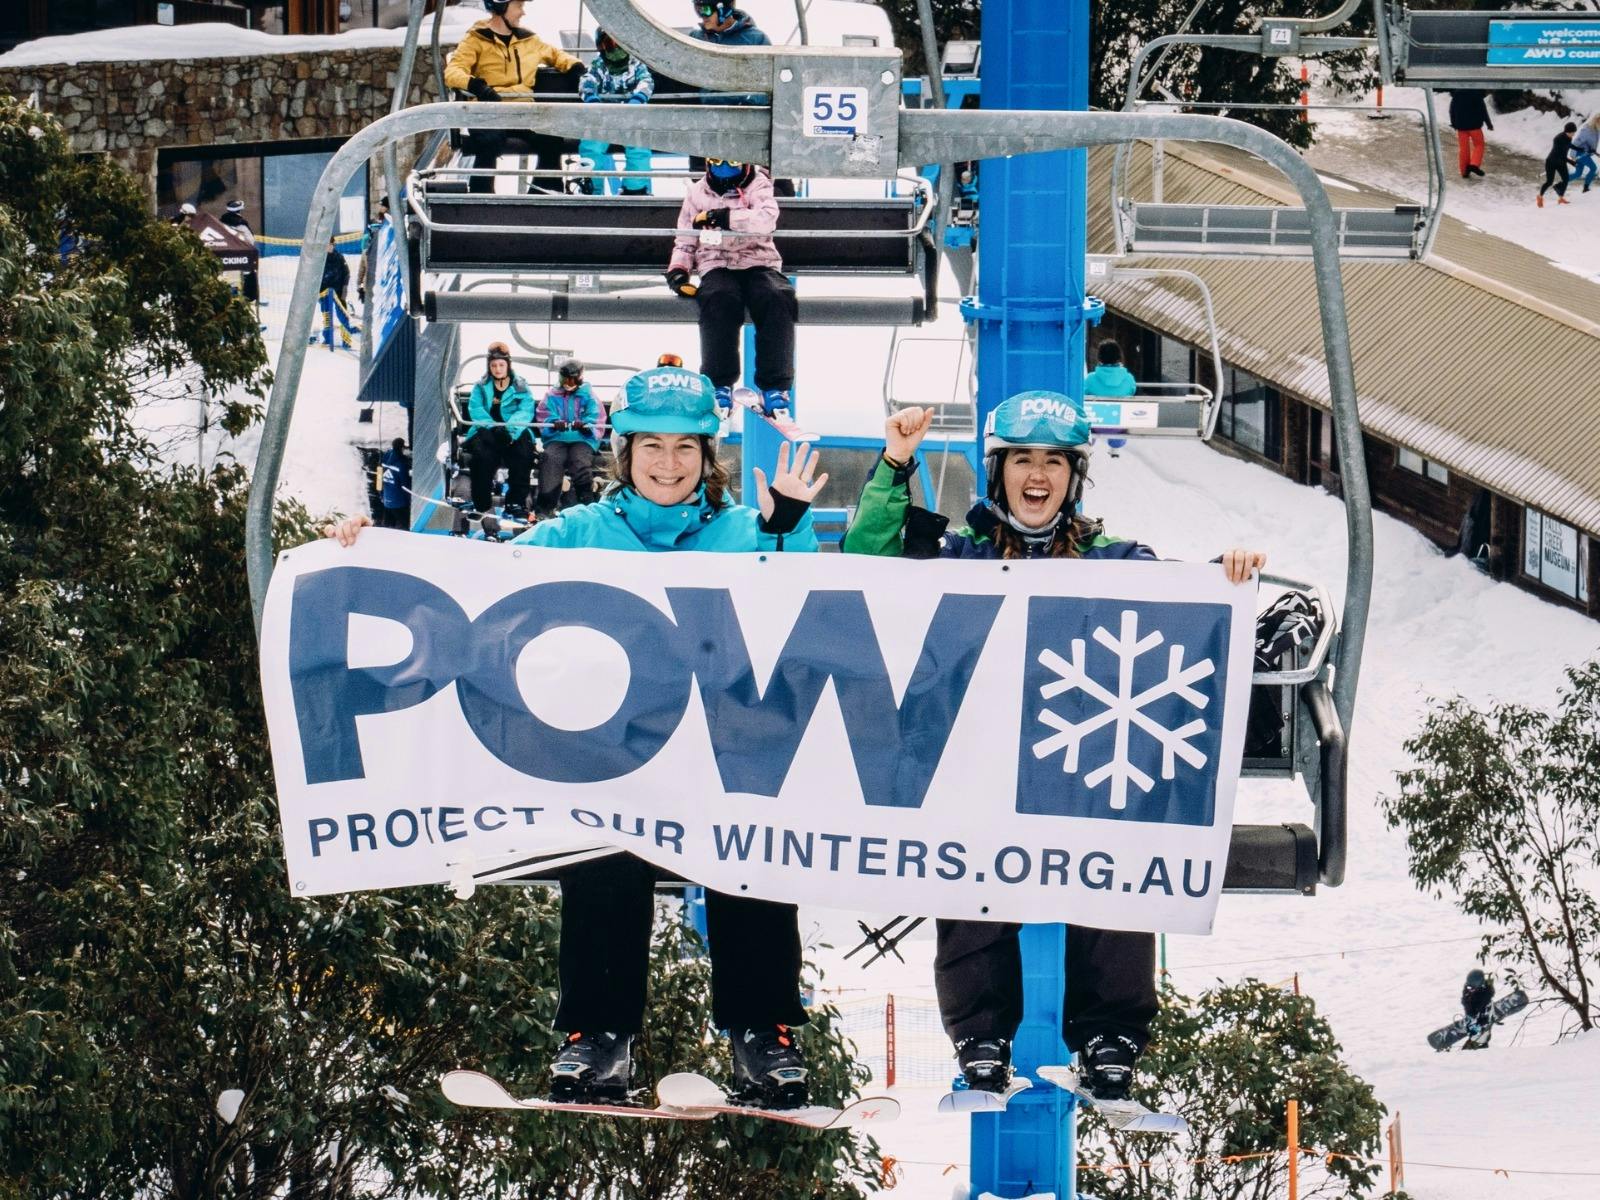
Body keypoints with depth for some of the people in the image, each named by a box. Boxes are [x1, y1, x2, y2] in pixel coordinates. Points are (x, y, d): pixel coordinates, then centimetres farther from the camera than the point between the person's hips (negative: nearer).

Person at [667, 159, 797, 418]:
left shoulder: (758, 186, 4)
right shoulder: (697, 193, 13)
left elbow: (766, 220, -18)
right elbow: (685, 241, 20)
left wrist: (724, 217, -22)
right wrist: (678, 270, 2)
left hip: (758, 263, -1)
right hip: (718, 267, 1)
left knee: (777, 300, -34)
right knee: (719, 300, -36)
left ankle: (774, 387, -33)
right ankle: (720, 385, -34)